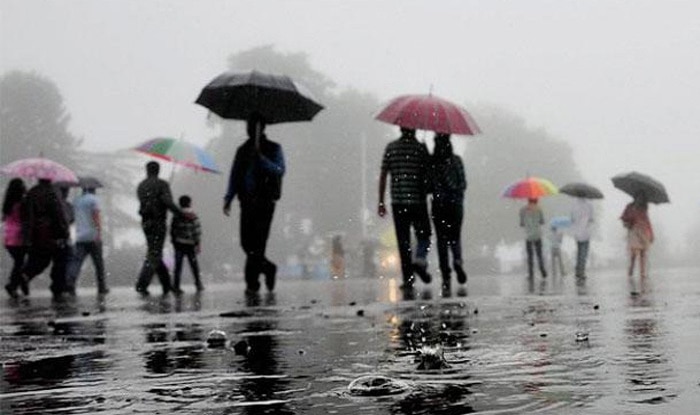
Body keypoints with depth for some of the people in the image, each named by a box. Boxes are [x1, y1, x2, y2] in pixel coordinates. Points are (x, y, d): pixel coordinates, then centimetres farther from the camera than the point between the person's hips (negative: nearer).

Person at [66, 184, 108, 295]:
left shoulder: (76, 200, 15)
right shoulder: (93, 199, -4)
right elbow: (96, 216, -14)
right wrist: (99, 232, -19)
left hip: (79, 237, 4)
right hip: (93, 236, -4)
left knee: (76, 261, -6)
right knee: (98, 263, 7)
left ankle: (70, 283, -26)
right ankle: (102, 288, 14)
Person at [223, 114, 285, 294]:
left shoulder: (273, 149, 4)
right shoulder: (242, 150, 18)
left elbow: (279, 170, -11)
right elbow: (234, 176, 17)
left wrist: (261, 158, -22)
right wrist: (228, 198, 5)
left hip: (264, 201, -5)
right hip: (247, 202, 5)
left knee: (258, 243, -9)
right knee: (246, 243, 0)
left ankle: (252, 282, -3)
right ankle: (268, 268, 23)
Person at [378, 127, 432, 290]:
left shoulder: (391, 147, 4)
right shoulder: (420, 148, -2)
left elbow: (383, 175, 3)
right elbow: (428, 174, -3)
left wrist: (381, 202, 6)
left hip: (397, 201, 2)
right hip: (418, 200, -2)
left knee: (403, 241, 5)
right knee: (423, 236, 13)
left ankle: (408, 279, 2)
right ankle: (419, 261, -14)